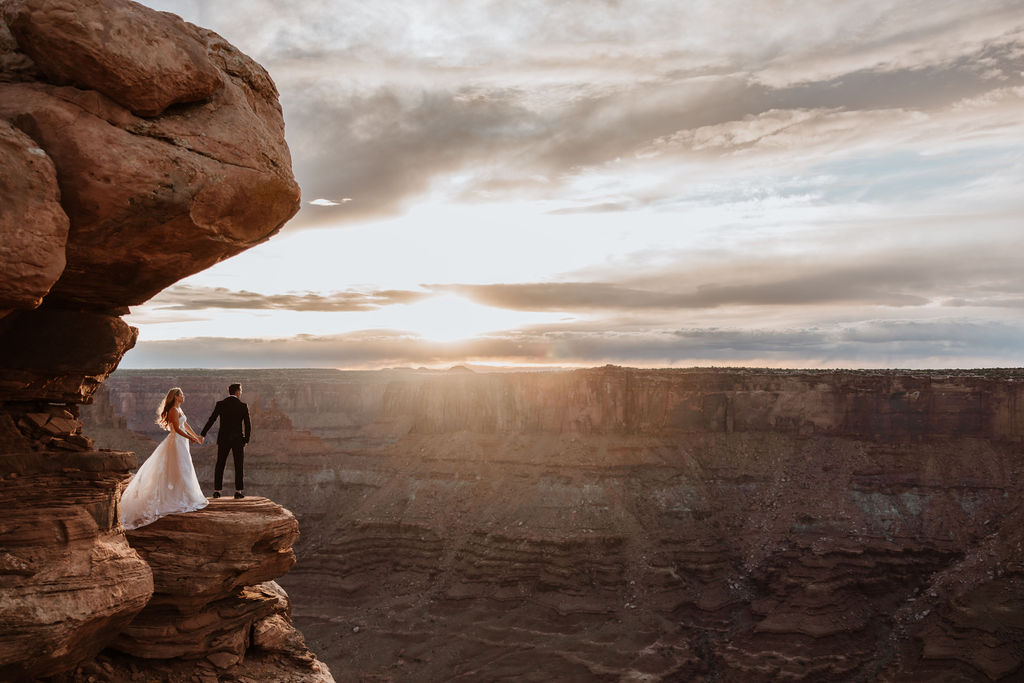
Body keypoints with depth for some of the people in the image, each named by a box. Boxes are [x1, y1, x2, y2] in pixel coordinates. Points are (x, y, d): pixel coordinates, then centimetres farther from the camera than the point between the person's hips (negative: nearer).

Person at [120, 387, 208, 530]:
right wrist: (190, 437, -25)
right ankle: (181, 499, 2)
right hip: (177, 442, -10)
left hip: (181, 442, 10)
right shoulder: (174, 410, -16)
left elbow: (185, 425, 22)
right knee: (179, 470, -4)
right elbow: (177, 428, -23)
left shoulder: (179, 409, 14)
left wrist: (196, 437, 26)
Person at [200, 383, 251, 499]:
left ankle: (217, 491, 9)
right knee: (238, 466, 7)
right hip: (238, 439, -1)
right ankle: (238, 491, 4)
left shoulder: (220, 404, -2)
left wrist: (202, 434, 1)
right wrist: (246, 440, 7)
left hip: (223, 439, 1)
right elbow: (248, 425, -5)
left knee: (220, 464, 11)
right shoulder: (243, 406, -5)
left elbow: (211, 420, -5)